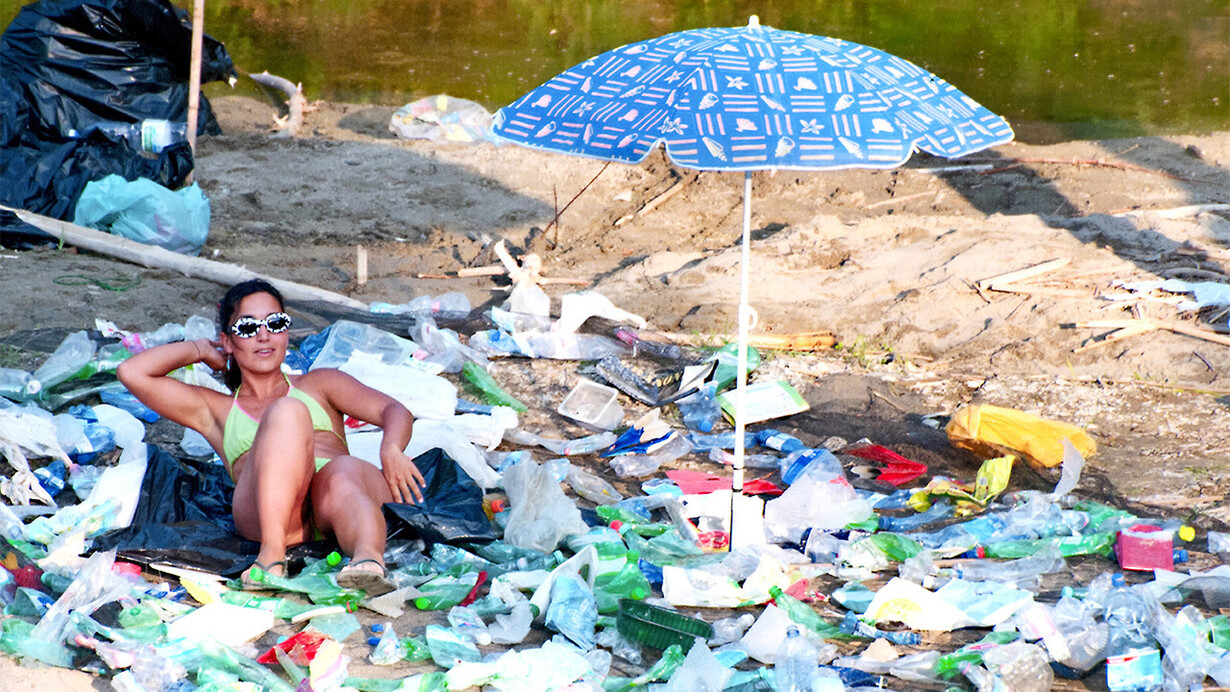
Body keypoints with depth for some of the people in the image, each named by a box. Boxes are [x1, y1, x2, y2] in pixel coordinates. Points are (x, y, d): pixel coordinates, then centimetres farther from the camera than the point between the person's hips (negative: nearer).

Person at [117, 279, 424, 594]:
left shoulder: (319, 384, 33)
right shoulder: (218, 409, 33)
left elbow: (394, 410, 17)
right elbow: (131, 373, 26)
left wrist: (390, 450, -5)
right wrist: (201, 349, 36)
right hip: (264, 514, -1)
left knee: (344, 472, -36)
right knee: (287, 412, -29)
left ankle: (369, 558, -69)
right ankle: (273, 554, -50)